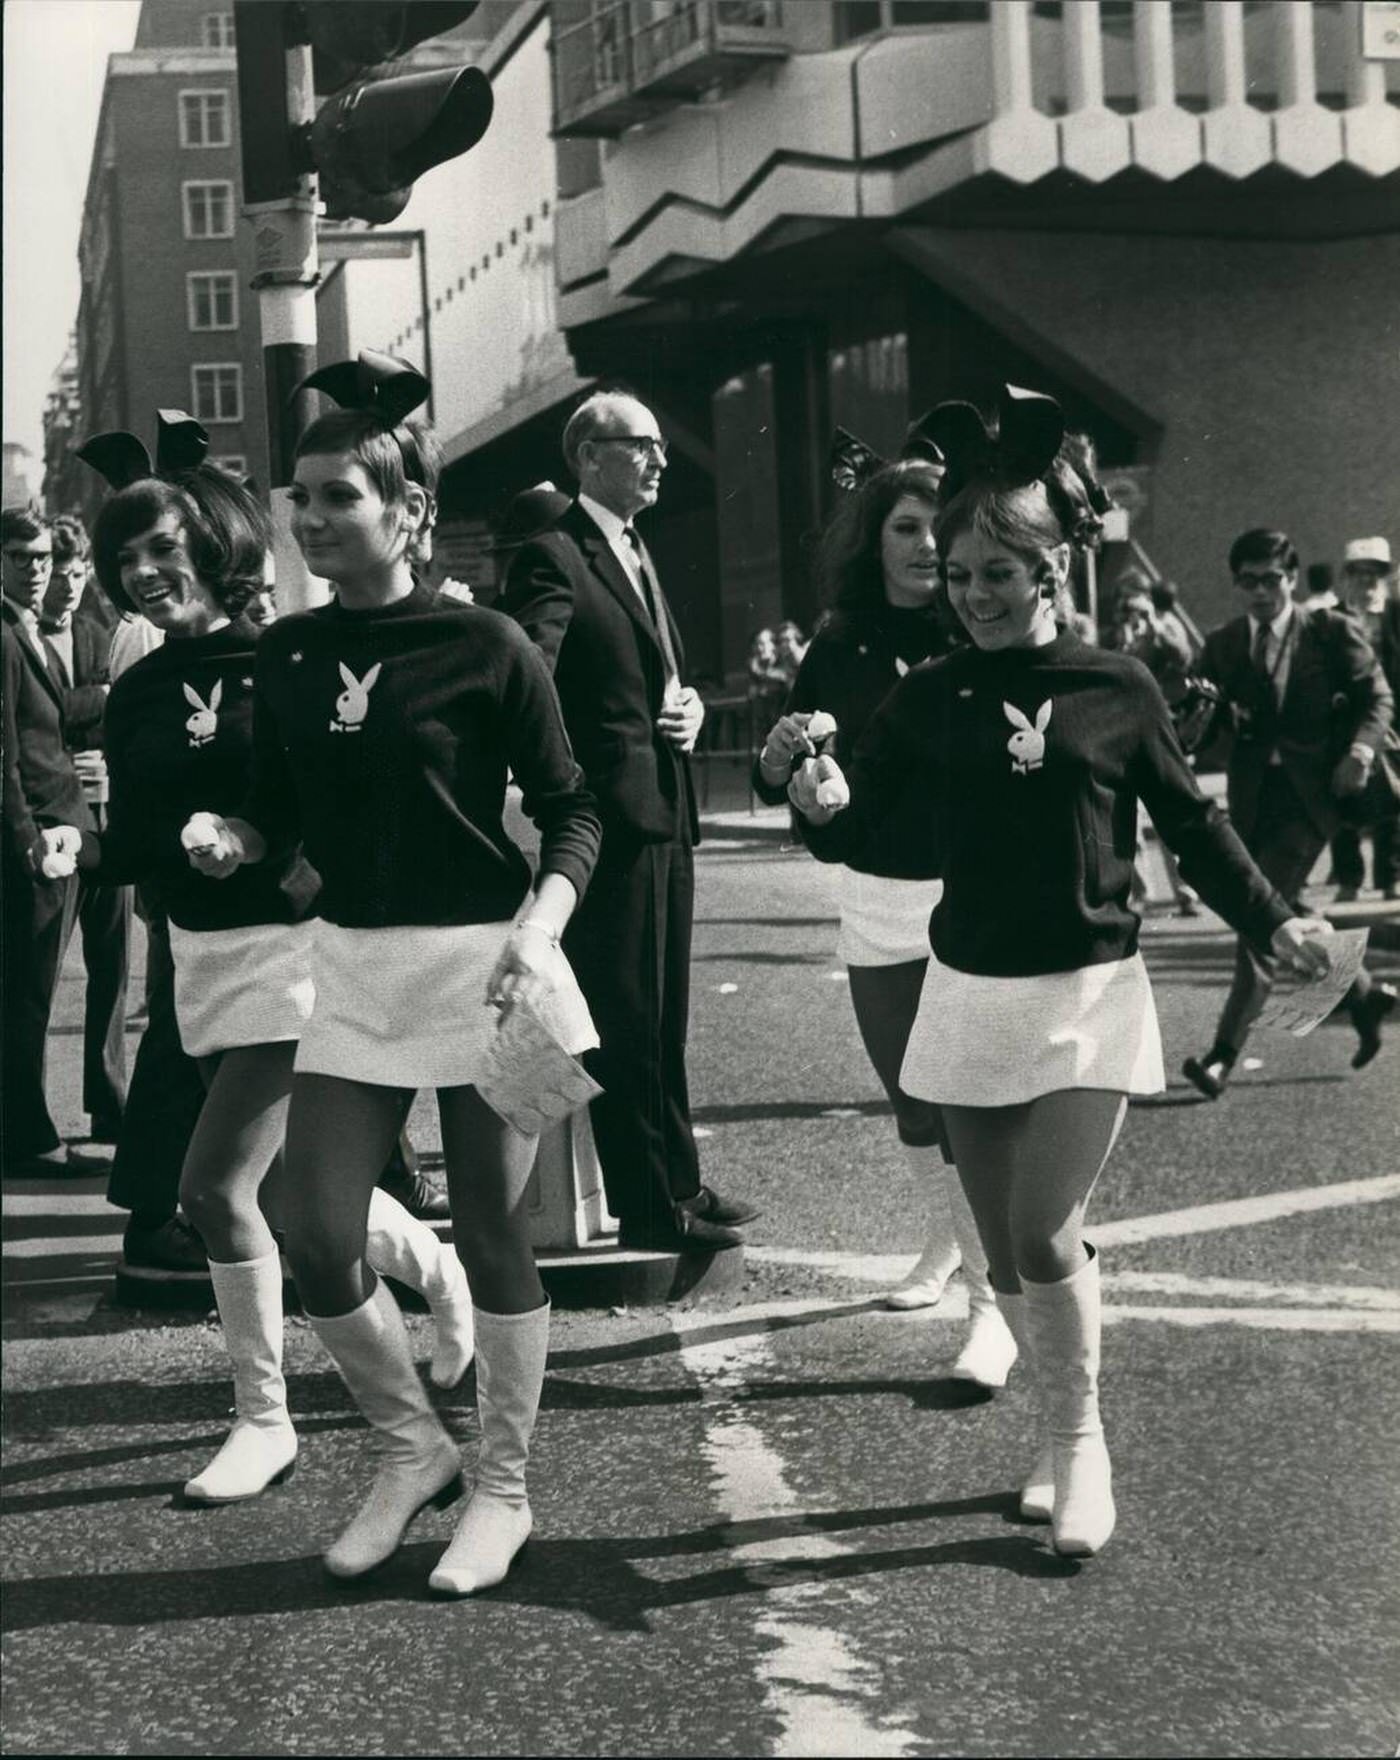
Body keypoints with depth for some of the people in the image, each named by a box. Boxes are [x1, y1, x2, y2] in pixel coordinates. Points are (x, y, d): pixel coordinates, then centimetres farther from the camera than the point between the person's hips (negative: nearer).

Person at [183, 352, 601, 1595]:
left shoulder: (484, 646, -10)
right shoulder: (289, 654, 5)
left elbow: (569, 812, -5)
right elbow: (279, 809, 13)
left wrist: (539, 925, -20)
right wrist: (232, 841, -9)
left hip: (482, 961, -5)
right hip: (354, 964, 5)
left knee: (492, 1233, 4)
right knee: (317, 1238, 1)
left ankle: (503, 1491, 21)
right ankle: (413, 1447, 25)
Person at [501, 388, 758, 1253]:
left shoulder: (637, 555, 19)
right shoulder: (555, 558, -11)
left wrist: (690, 703, 7)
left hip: (665, 817, 9)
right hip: (611, 821, -9)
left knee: (664, 1021, 17)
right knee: (624, 1023, -2)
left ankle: (679, 1184, 26)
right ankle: (649, 1206, 4)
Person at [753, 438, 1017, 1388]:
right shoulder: (838, 650, 4)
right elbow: (784, 790, 6)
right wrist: (779, 756, -16)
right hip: (878, 902, 5)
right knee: (912, 1098, 19)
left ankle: (993, 1306, -8)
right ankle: (946, 1237, 42)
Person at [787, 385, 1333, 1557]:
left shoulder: (1118, 690, -6)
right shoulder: (927, 699, -1)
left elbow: (1192, 823, 6)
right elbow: (856, 834, -3)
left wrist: (1273, 921, 2)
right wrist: (822, 805, -24)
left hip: (1089, 992, -3)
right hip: (970, 993, 3)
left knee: (1045, 1238, -12)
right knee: (1008, 1248, 8)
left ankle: (1084, 1447, 9)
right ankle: (1065, 1445, 25)